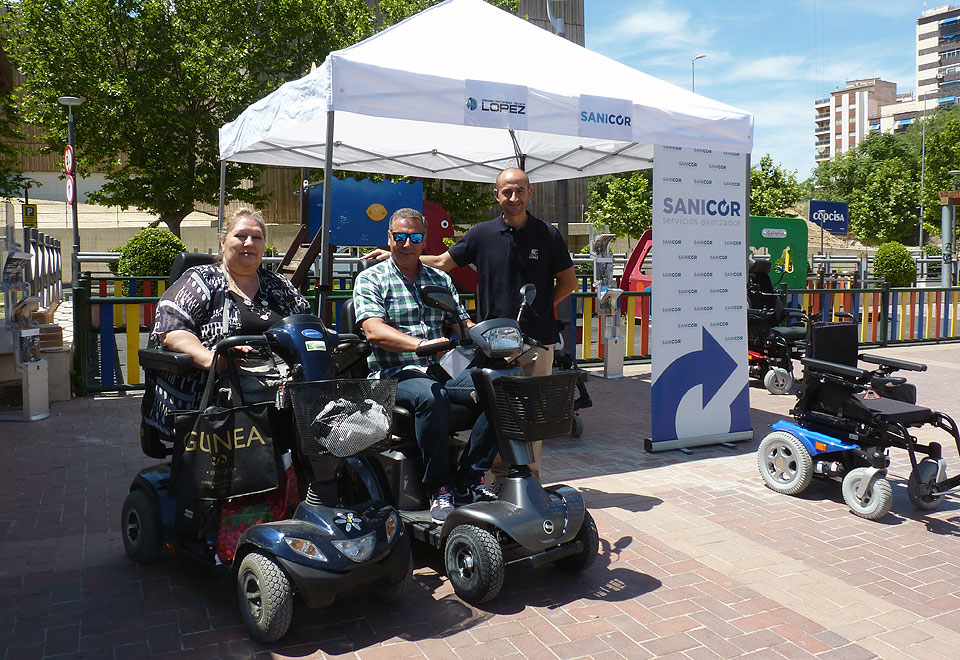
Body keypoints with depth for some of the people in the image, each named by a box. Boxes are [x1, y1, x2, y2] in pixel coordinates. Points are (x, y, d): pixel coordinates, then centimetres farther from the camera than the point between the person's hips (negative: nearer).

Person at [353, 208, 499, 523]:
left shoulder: (440, 280, 21)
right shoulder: (371, 279, 5)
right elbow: (374, 331, -12)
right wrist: (422, 344, -27)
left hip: (443, 370, 5)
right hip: (397, 374, -5)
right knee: (431, 397, -38)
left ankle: (470, 479, -12)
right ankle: (439, 488, -22)